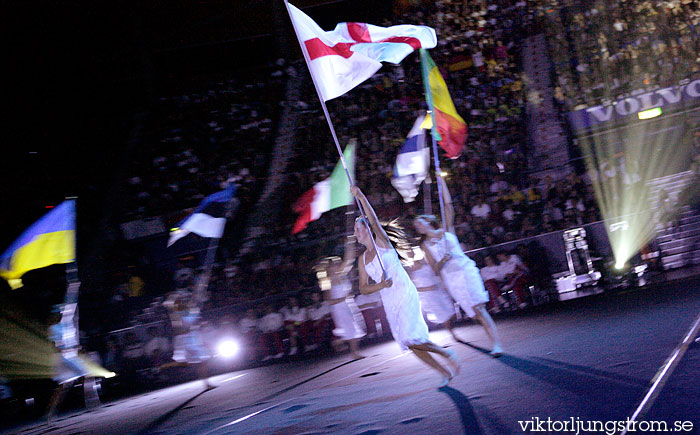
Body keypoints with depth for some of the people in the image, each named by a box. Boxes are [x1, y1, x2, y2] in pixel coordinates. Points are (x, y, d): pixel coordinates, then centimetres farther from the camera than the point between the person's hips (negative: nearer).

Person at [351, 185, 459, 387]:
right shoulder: (362, 260, 14)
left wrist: (360, 196, -29)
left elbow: (374, 221, -19)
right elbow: (363, 288, 12)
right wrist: (380, 285, -9)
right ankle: (446, 373, 15)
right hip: (389, 303, 7)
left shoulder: (382, 242, -1)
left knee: (410, 339, -19)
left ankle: (446, 353, 2)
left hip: (405, 295, -7)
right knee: (411, 344, 3)